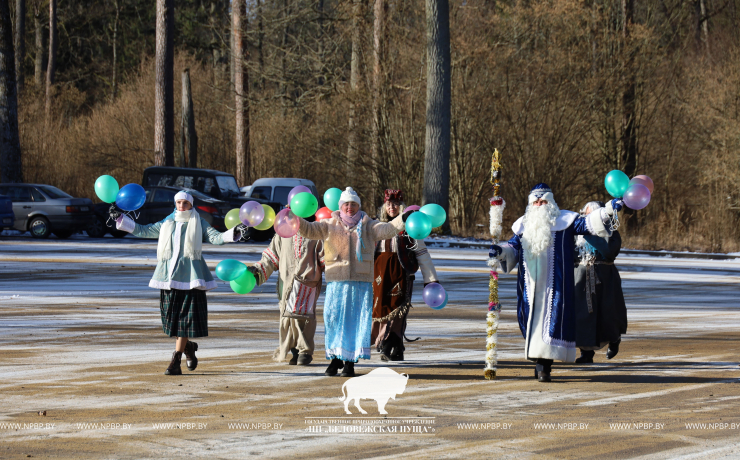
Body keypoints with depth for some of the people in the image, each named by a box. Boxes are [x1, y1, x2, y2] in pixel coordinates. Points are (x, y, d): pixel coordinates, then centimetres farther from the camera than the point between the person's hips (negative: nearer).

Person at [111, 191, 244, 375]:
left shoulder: (198, 223, 8)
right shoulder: (166, 224, 15)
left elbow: (216, 237, -3)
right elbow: (141, 231, 19)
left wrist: (234, 233, -20)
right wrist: (119, 218, 15)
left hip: (189, 276, -3)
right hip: (169, 275, 3)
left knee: (185, 317, -8)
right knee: (171, 316, 3)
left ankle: (175, 363, -10)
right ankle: (188, 347, 30)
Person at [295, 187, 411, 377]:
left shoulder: (367, 226, 9)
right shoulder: (330, 226, 9)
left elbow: (387, 229, -5)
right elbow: (310, 230, 0)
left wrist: (403, 219, -21)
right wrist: (296, 220, -18)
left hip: (361, 282, 0)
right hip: (336, 282, 0)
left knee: (357, 321, -2)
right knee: (333, 318, -1)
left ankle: (350, 362, 6)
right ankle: (336, 358, 16)